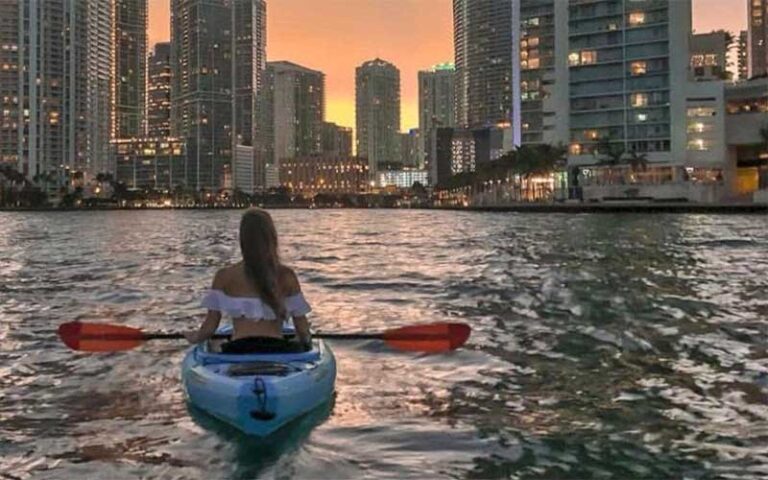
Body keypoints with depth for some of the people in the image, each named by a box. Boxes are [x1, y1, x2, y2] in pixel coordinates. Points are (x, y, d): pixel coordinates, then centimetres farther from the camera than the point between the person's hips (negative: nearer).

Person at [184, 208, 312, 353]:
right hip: (277, 350, 1)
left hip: (238, 352, 0)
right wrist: (306, 343, 30)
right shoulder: (286, 276, 5)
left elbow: (209, 328, 7)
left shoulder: (224, 277, 5)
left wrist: (195, 337, 30)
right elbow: (302, 329, 7)